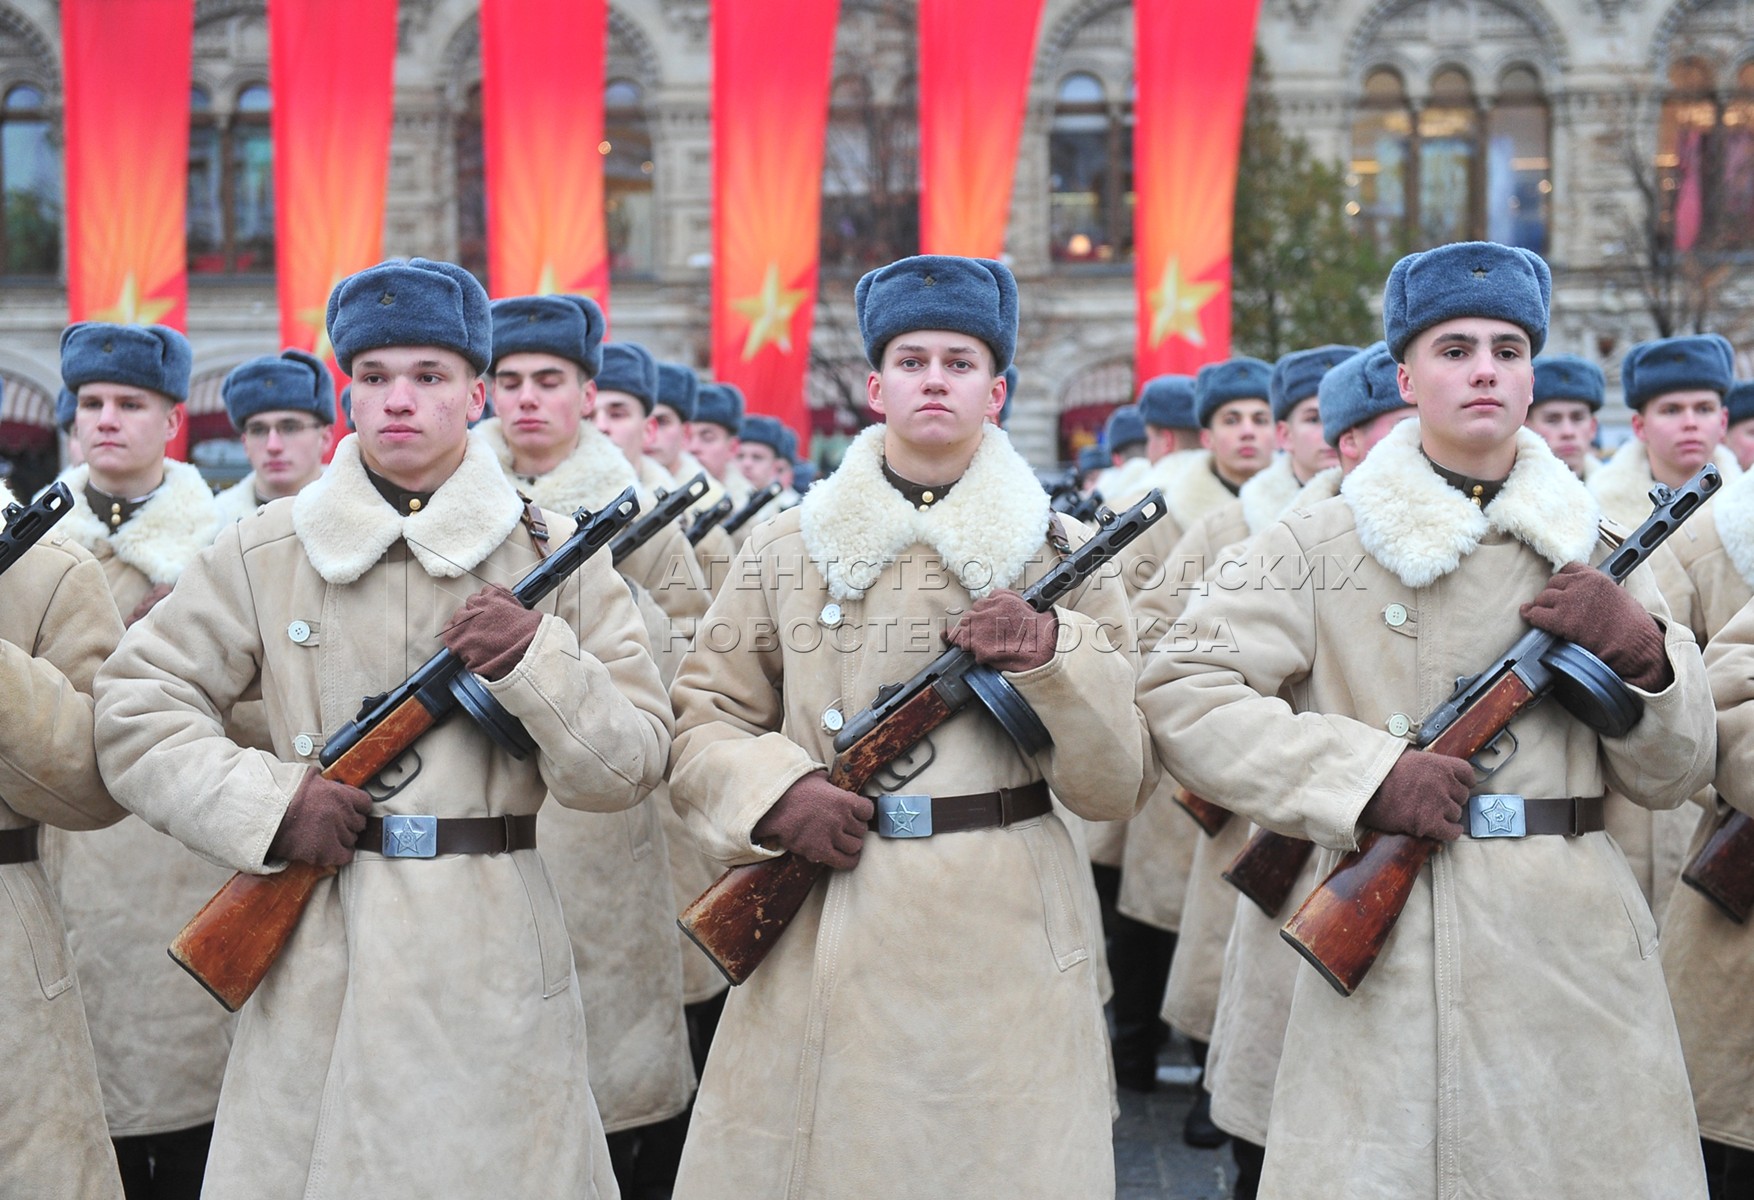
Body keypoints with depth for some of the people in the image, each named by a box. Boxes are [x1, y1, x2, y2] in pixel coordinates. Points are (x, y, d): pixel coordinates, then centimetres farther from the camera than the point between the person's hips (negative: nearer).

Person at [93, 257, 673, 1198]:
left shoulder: (554, 554, 5)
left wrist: (532, 661, -14)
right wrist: (267, 804, -7)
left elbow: (633, 763, 2)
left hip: (492, 962, 0)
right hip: (316, 967, 1)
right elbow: (134, 707, 6)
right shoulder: (264, 551, 6)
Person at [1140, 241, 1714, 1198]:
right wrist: (1368, 776, -13)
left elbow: (1671, 778, 14)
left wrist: (1638, 651, -5)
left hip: (1576, 955, 3)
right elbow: (1178, 692, -6)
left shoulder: (1593, 546, 11)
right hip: (1391, 957, -3)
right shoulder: (1325, 545, 0)